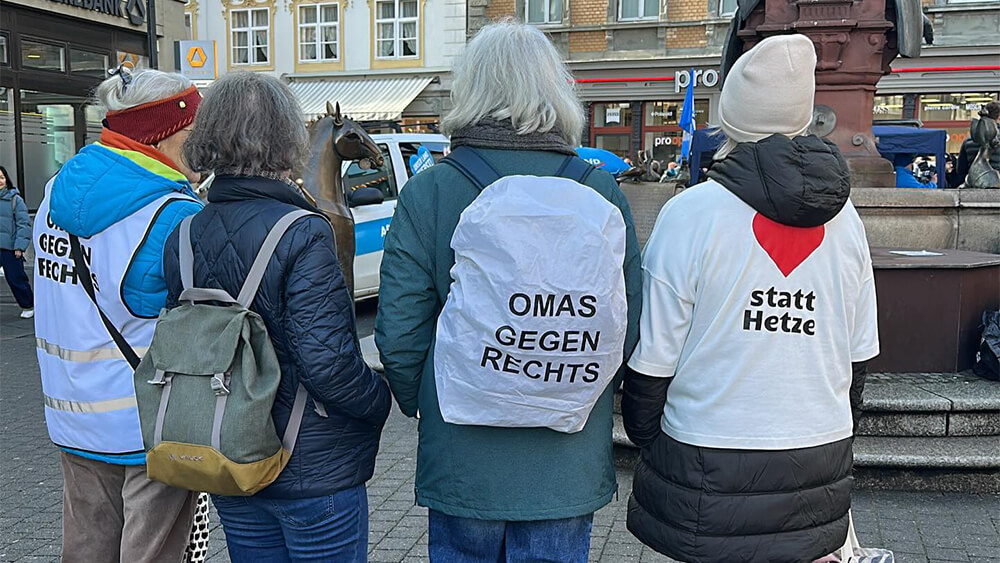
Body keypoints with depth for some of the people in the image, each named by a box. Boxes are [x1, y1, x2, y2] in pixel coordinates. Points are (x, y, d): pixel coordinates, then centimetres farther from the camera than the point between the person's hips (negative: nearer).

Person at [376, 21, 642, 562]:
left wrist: (420, 404, 11)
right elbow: (630, 331, -3)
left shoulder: (427, 193, -11)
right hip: (568, 469, 1)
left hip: (461, 462, -1)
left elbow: (398, 335, -9)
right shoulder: (600, 192, -7)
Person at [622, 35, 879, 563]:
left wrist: (644, 437, 7)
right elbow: (857, 357, 10)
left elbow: (651, 360, -9)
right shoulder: (844, 218, 2)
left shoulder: (691, 213, -13)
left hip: (712, 477, -4)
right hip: (821, 465, 4)